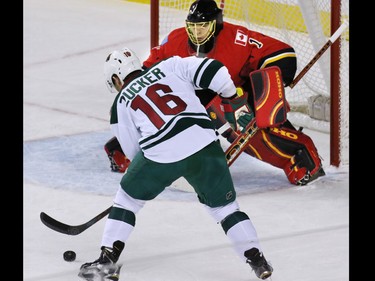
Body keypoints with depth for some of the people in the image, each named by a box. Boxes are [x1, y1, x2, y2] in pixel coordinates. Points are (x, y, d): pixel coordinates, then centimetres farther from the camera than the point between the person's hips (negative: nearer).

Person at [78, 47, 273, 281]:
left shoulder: (121, 104, 20)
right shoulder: (169, 66, 21)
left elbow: (133, 150, 22)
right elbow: (213, 71, 9)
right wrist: (233, 98, 25)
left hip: (160, 154, -1)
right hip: (204, 143, 1)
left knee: (127, 199, 23)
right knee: (224, 207, 17)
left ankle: (108, 261, 17)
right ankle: (256, 259, 9)